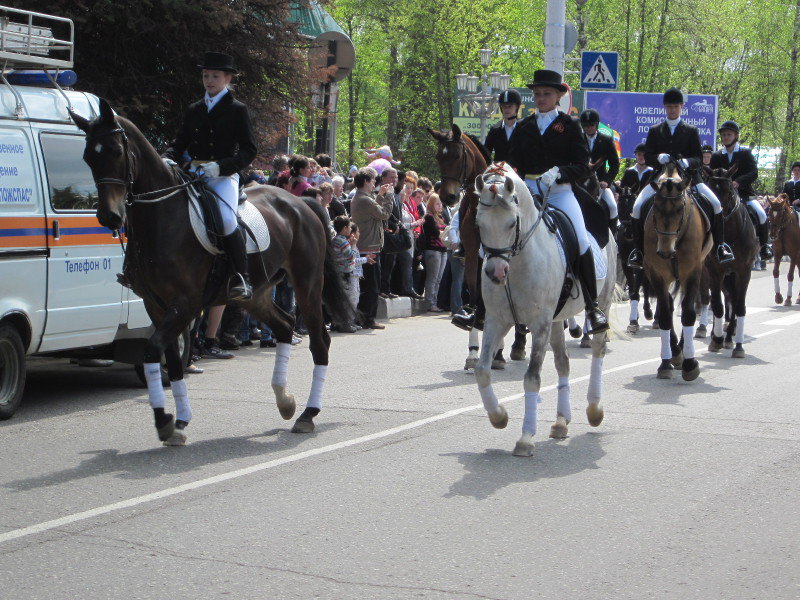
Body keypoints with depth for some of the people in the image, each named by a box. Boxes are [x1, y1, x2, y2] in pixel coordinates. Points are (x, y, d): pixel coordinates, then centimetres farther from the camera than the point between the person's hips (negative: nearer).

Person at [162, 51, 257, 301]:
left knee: (226, 219, -29)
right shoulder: (195, 110, 19)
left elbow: (249, 150, -4)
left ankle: (241, 278, -25)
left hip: (224, 176, -6)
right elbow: (180, 142, 20)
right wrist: (168, 158, -3)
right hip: (194, 174, 6)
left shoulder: (237, 110, 3)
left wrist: (220, 166, -19)